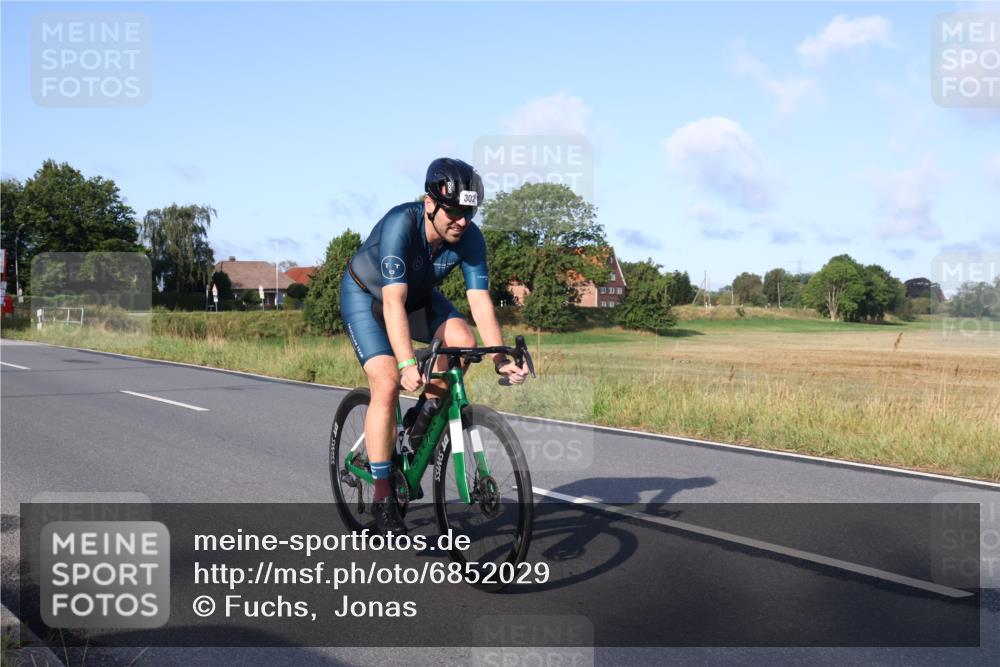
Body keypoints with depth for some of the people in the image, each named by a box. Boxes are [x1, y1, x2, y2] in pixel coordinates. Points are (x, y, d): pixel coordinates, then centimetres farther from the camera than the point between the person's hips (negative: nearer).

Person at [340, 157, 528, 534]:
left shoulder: (470, 238, -22)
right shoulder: (401, 224, -36)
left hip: (419, 295, 5)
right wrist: (407, 364, -53)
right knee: (387, 385, -21)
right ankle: (382, 499, -10)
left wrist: (501, 359, -37)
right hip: (365, 294, -4)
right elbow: (394, 302, -43)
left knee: (462, 341, -25)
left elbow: (481, 302, -25)